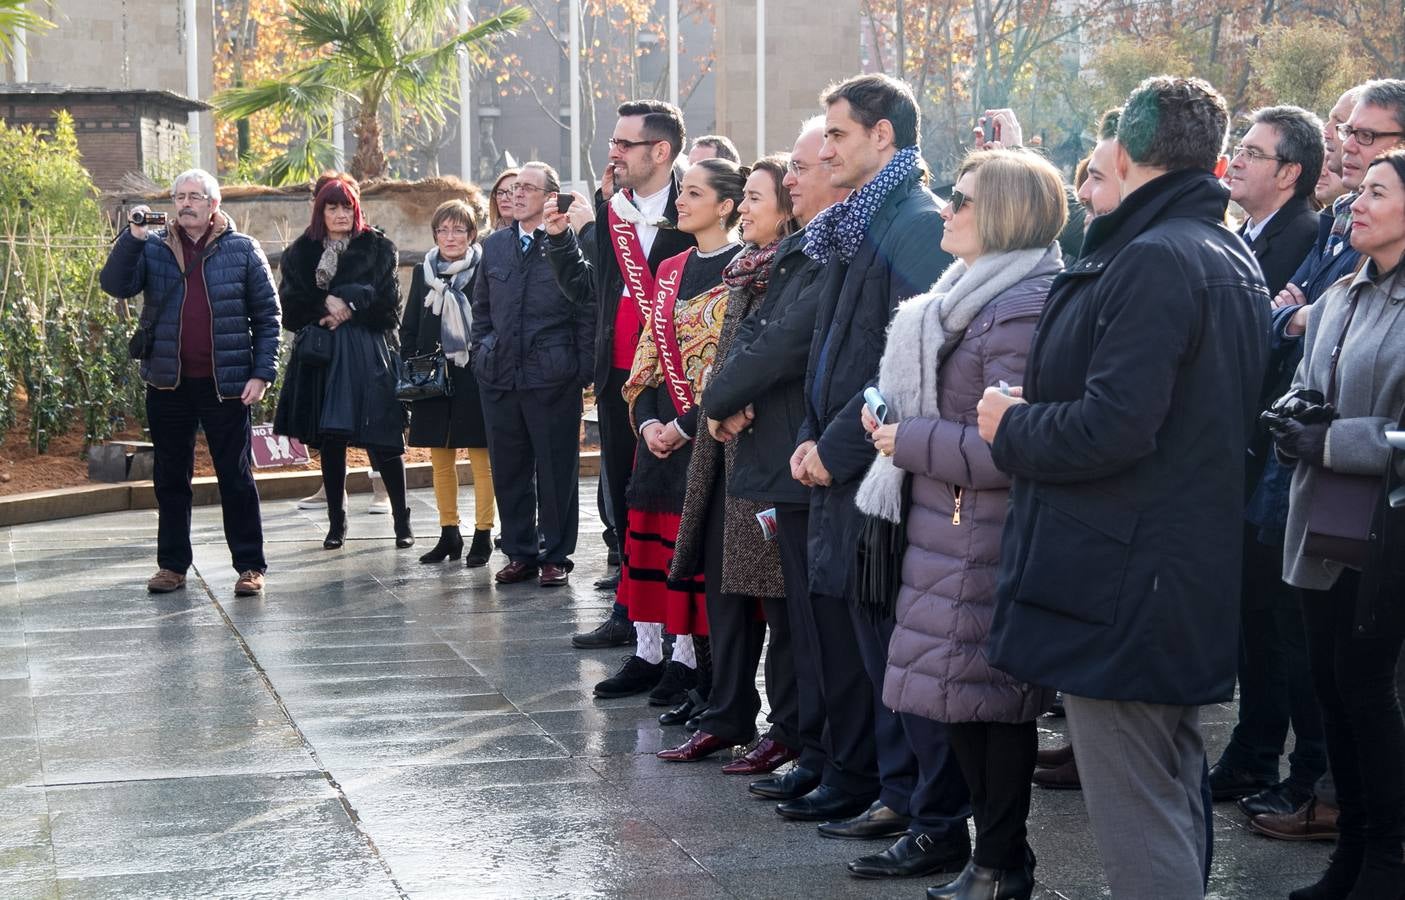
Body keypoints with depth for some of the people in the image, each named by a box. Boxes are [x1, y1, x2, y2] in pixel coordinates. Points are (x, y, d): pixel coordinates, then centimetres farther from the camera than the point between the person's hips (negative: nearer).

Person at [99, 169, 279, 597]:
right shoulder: (153, 248, 6)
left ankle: (250, 566, 9)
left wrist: (262, 373, -7)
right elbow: (115, 284, -8)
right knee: (170, 478, 10)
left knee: (236, 478, 2)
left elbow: (267, 315, 1)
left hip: (225, 383, -2)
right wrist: (132, 236, -20)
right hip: (168, 383, 3)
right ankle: (172, 564, 20)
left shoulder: (242, 250, 1)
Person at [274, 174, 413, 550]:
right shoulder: (300, 253, 11)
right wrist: (326, 303, -11)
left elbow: (387, 300, -4)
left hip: (367, 354, -3)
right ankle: (336, 522, 15)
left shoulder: (378, 248, 5)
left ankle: (401, 520, 6)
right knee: (329, 441, 6)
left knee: (383, 441, -4)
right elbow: (291, 303, 3)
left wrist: (345, 306, -10)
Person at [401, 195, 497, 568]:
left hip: (475, 377, -5)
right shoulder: (423, 272, 10)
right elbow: (408, 330, 12)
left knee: (482, 460, 1)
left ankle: (482, 535, 8)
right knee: (440, 460, 10)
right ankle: (448, 534, 19)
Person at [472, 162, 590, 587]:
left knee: (556, 470, 2)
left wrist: (581, 371, -7)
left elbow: (585, 312, -4)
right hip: (499, 376, 5)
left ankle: (555, 557, 12)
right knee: (509, 470, 10)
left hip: (553, 378, -5)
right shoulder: (494, 245, 12)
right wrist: (483, 353, 12)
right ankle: (520, 554, 21)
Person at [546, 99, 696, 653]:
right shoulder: (611, 211, 10)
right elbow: (588, 290, 15)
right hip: (617, 378, 6)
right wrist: (559, 237, 7)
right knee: (624, 500, 13)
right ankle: (629, 613, 23)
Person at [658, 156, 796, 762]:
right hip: (728, 444, 9)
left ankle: (789, 728, 7)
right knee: (723, 583, 12)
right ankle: (727, 718, 20)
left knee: (776, 593, -3)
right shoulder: (746, 270, 16)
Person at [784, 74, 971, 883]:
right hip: (845, 472, 9)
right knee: (853, 636, 15)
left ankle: (939, 826, 3)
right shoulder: (858, 225, 16)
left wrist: (837, 446, -16)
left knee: (899, 645, -5)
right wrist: (813, 438, 6)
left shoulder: (920, 225, -13)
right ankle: (881, 788, 28)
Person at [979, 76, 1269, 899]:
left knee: (1140, 832, -6)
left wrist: (1011, 425, -7)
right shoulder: (1234, 260, 14)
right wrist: (1037, 412, 20)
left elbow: (1111, 427, -25)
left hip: (1121, 587, -10)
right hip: (1195, 577, 10)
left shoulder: (1152, 261, -17)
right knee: (1177, 803, 19)